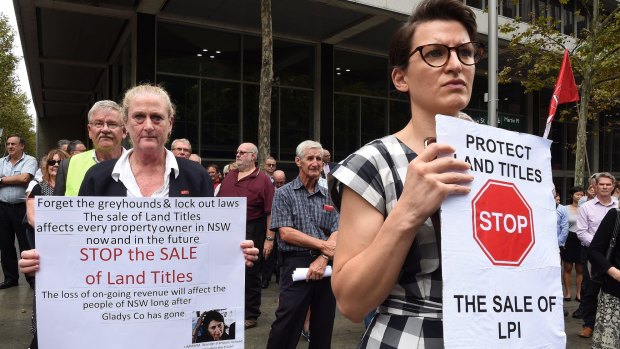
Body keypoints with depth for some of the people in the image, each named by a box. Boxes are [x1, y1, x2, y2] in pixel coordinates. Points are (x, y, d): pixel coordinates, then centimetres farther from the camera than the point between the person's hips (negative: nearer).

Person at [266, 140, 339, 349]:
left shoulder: (329, 197, 11)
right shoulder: (284, 193, 2)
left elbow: (336, 233, 3)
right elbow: (285, 233, -9)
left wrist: (323, 259, -14)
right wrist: (323, 245, -11)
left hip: (325, 265, 4)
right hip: (295, 264, -3)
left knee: (323, 326, 11)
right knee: (286, 327, -1)